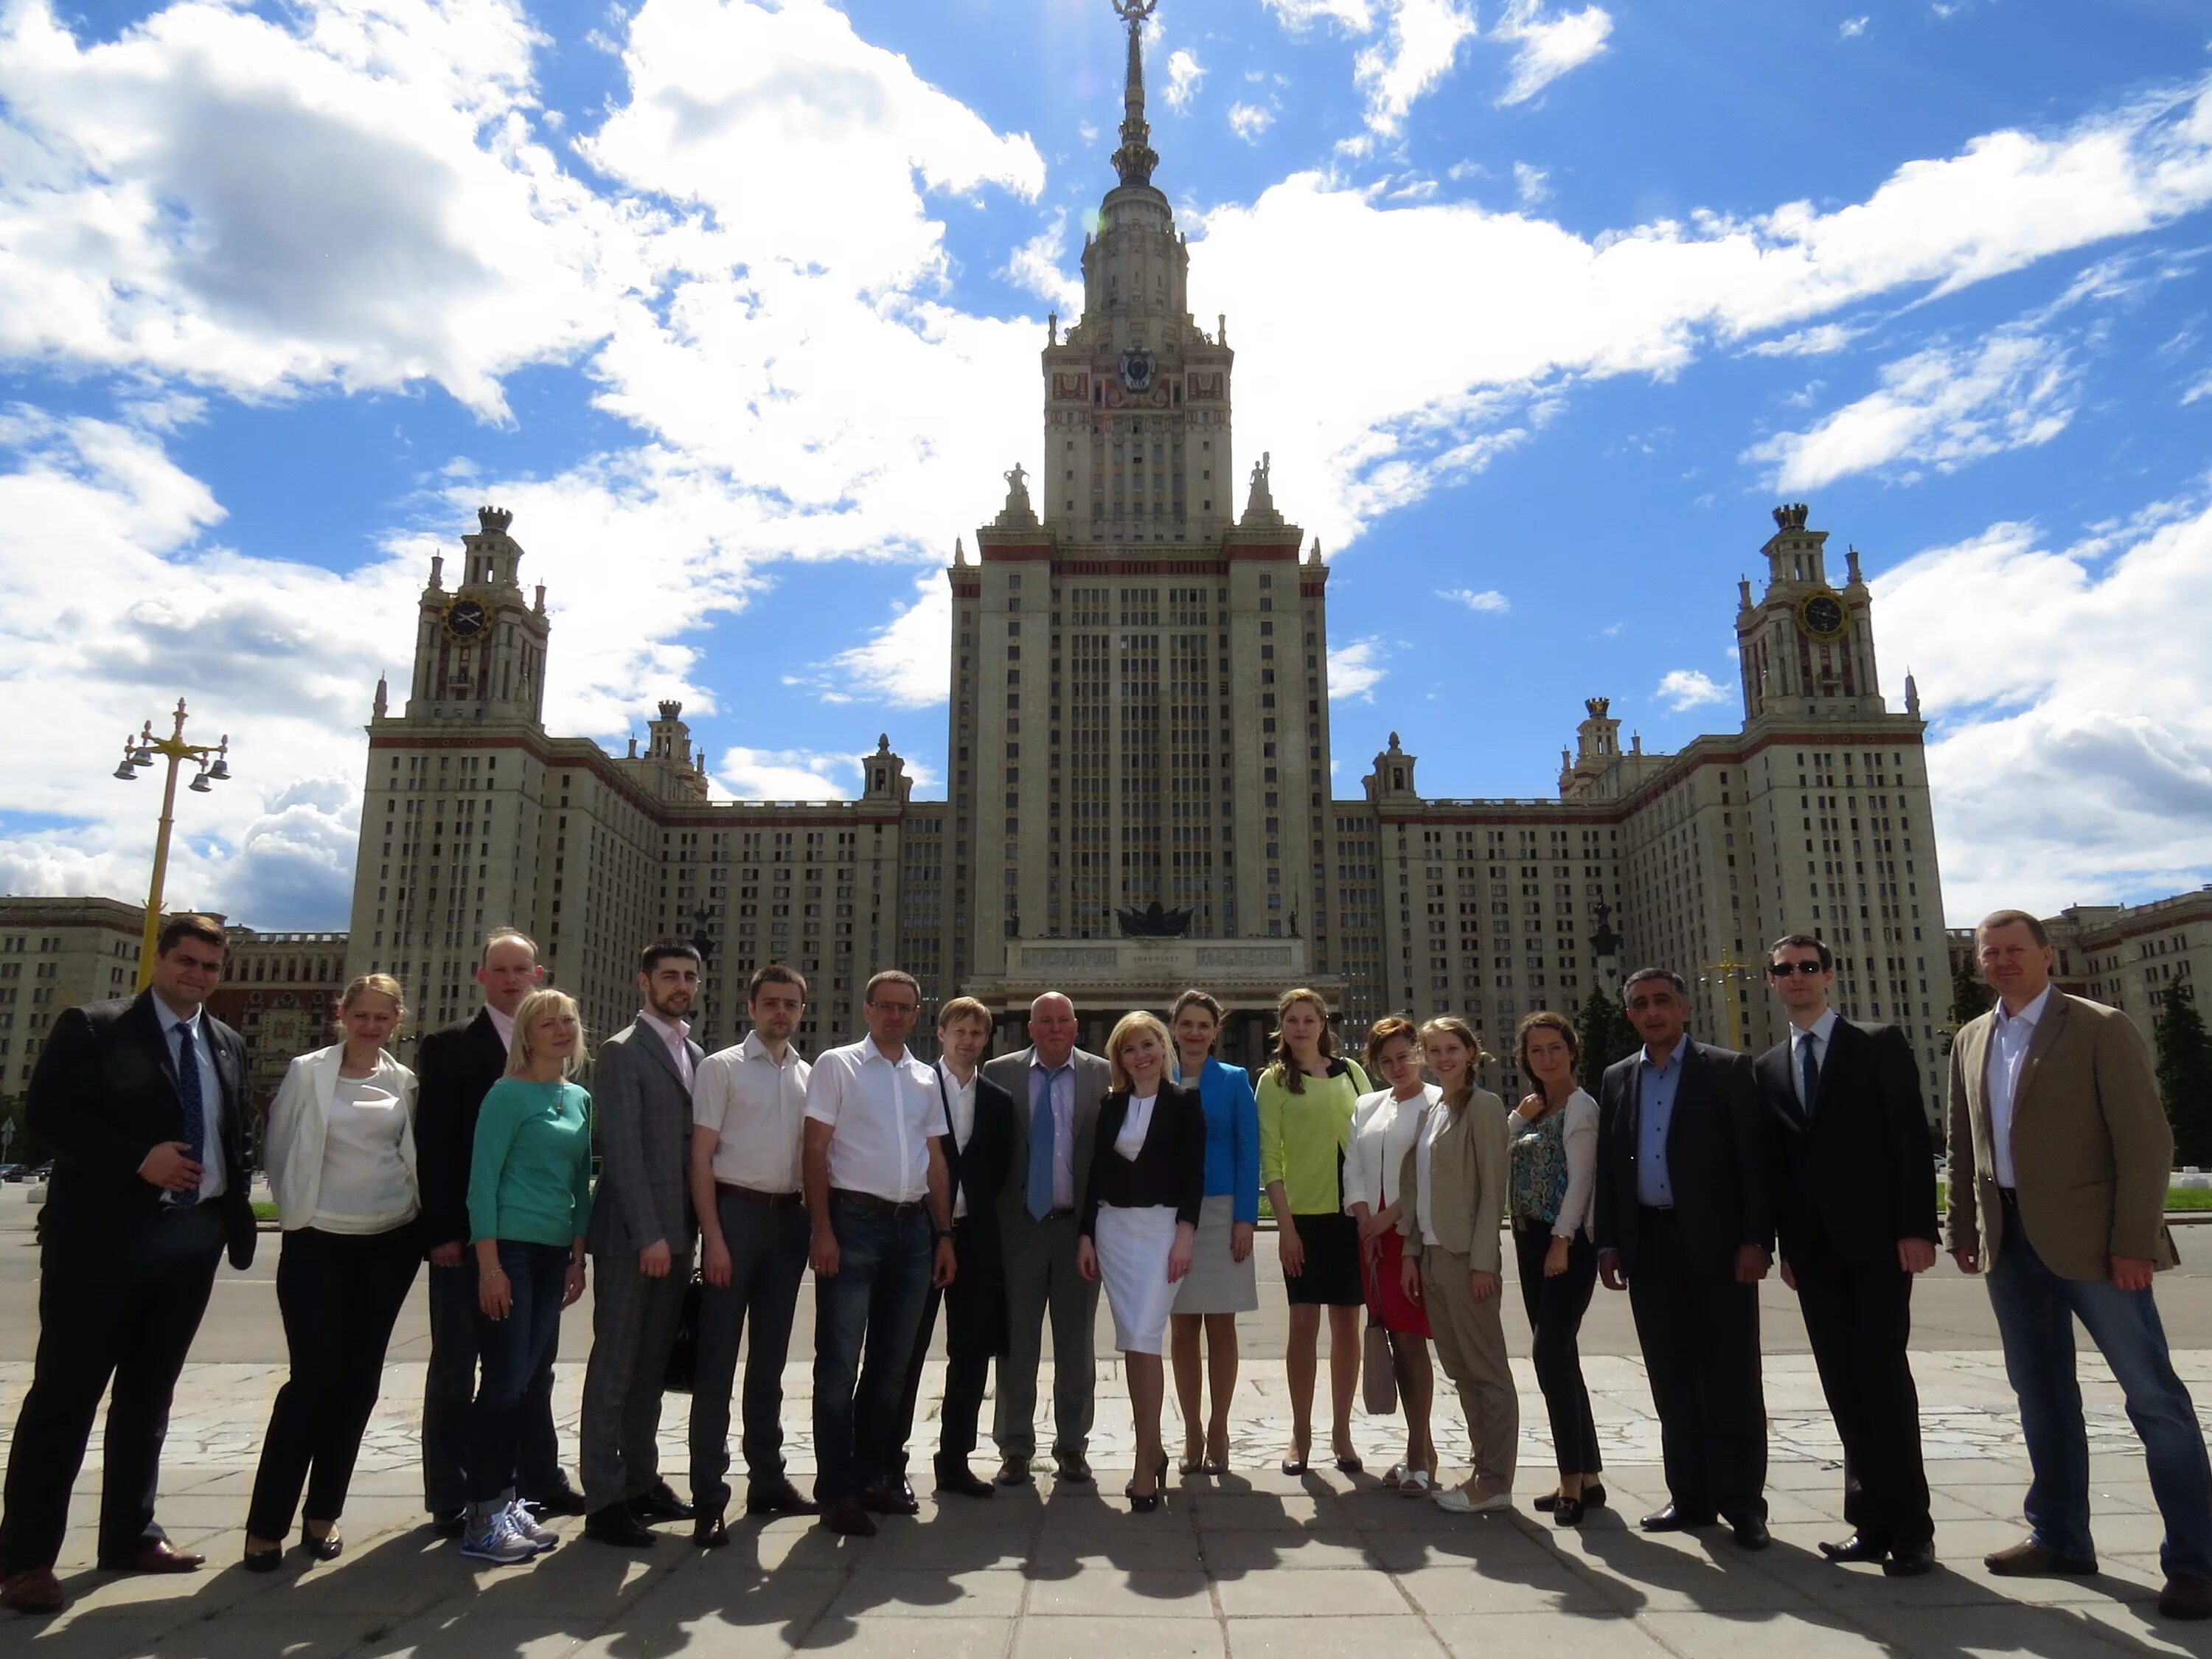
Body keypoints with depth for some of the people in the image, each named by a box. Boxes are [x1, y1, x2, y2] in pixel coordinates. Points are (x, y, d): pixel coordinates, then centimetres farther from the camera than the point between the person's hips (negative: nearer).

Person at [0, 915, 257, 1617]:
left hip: (192, 1236, 5)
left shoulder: (228, 1045, 11)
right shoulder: (91, 1027, -5)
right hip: (104, 1232, -5)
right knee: (65, 1391, 0)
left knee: (149, 1393, 14)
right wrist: (138, 1159, -23)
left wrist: (237, 1215, 5)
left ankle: (129, 1534, 25)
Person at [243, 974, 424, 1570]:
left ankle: (323, 1511, 21)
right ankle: (267, 1521, 7)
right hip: (319, 1241, -3)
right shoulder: (306, 1072, -4)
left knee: (359, 1377, 8)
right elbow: (277, 1148, 2)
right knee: (314, 1375, -7)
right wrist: (294, 1209, 3)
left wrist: (423, 1216, 3)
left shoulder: (405, 1082, 3)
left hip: (391, 1241, 3)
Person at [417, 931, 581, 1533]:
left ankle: (541, 1481, 24)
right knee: (454, 1369, 6)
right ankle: (451, 1500, 15)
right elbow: (432, 1143, -7)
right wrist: (441, 1230, -13)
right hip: (466, 1234, -4)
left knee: (533, 1366, 13)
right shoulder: (447, 1046, -2)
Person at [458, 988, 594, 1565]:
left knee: (529, 1379, 11)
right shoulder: (508, 1094, -8)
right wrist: (488, 1265, -16)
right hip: (509, 1247, -7)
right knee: (503, 1381, -5)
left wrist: (577, 1257, 12)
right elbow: (482, 1180, -11)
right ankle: (483, 1520, 4)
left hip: (554, 1253, 7)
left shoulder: (580, 1100, 12)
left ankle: (507, 1502, 21)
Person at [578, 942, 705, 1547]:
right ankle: (604, 1499, 6)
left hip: (676, 1233, 7)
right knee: (615, 1366, 0)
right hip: (632, 1235, -7)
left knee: (652, 1364, 13)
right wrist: (648, 1234, -19)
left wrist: (684, 1233, 9)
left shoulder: (697, 1056, 15)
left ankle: (641, 1481, 22)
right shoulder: (622, 1052, -7)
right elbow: (622, 1150, -14)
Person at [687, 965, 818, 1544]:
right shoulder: (721, 1068, -3)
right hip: (737, 1210, -5)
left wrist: (815, 1225, 7)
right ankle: (708, 1495, 6)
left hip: (788, 1217, 5)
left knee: (770, 1358, 14)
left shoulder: (809, 1077, 10)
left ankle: (767, 1478, 25)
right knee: (718, 1357, -1)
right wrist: (713, 1236, -14)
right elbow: (701, 1157, -7)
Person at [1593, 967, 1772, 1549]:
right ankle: (1691, 1497, 19)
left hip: (1716, 1245, -4)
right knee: (1672, 1381, 10)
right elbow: (1607, 1166, 12)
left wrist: (1755, 1239, -12)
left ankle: (1742, 1503, 11)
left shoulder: (1728, 1070, -1)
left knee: (1731, 1379, 1)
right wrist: (1608, 1243, 6)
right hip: (1649, 1247, 4)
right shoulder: (1616, 1079, 12)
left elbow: (1754, 1159, -5)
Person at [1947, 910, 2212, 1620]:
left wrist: (2135, 1241, -16)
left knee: (2153, 1394, 0)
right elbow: (1964, 1145, 14)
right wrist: (1963, 1228, 10)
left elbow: (2146, 1140, -11)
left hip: (2091, 1237, -6)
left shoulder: (2102, 1028, -6)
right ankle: (2060, 1539, 25)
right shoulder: (1970, 1041, 11)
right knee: (2041, 1394, 14)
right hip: (2010, 1240, 6)